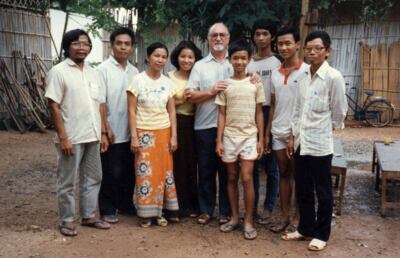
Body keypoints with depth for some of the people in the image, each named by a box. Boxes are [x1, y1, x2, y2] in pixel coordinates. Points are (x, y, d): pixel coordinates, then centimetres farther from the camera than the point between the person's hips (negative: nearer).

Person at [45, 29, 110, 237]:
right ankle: (67, 220, 18)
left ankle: (88, 216, 27)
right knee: (67, 182, 5)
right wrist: (63, 137, -17)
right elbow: (54, 106, -12)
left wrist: (102, 133, 10)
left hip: (92, 137, 6)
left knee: (92, 178, 14)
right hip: (71, 138, -6)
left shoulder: (93, 73, 11)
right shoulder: (58, 72, -7)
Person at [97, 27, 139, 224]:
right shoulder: (104, 69, -8)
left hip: (130, 132, 6)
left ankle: (125, 204, 29)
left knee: (128, 171, 14)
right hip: (112, 132, -6)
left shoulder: (134, 71, 10)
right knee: (111, 172, 2)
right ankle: (107, 209, 16)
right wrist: (106, 128, -15)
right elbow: (100, 102, -11)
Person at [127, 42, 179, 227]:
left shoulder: (167, 82, 6)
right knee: (145, 172, 0)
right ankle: (146, 213, 10)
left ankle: (159, 211, 17)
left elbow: (171, 111, 7)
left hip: (164, 132, 4)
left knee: (163, 170, 6)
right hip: (144, 132, -4)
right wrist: (134, 136, -12)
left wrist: (173, 136, 2)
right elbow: (131, 111, -7)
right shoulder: (138, 80, -5)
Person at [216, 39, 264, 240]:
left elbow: (259, 113, 4)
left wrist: (261, 139, 0)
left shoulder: (255, 83, 1)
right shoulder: (224, 84, 3)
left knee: (247, 178, -7)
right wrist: (219, 140, -2)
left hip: (249, 136, -1)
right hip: (229, 136, 2)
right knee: (232, 178, 8)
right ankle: (234, 217, 21)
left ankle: (248, 221, 5)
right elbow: (221, 114, 3)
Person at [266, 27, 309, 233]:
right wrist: (267, 133, 10)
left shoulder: (307, 71, -8)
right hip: (278, 132, 5)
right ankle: (284, 216, 20)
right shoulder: (275, 74, 9)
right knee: (283, 174, 11)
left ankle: (298, 218, 17)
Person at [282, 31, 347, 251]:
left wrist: (329, 128, 9)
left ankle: (321, 234, 22)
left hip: (320, 144, -6)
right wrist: (293, 136, 12)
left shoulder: (333, 77, -13)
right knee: (303, 191, 16)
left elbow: (339, 111, -6)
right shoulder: (304, 76, 6)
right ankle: (305, 228, 32)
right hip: (301, 142, 6)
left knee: (323, 193, 8)